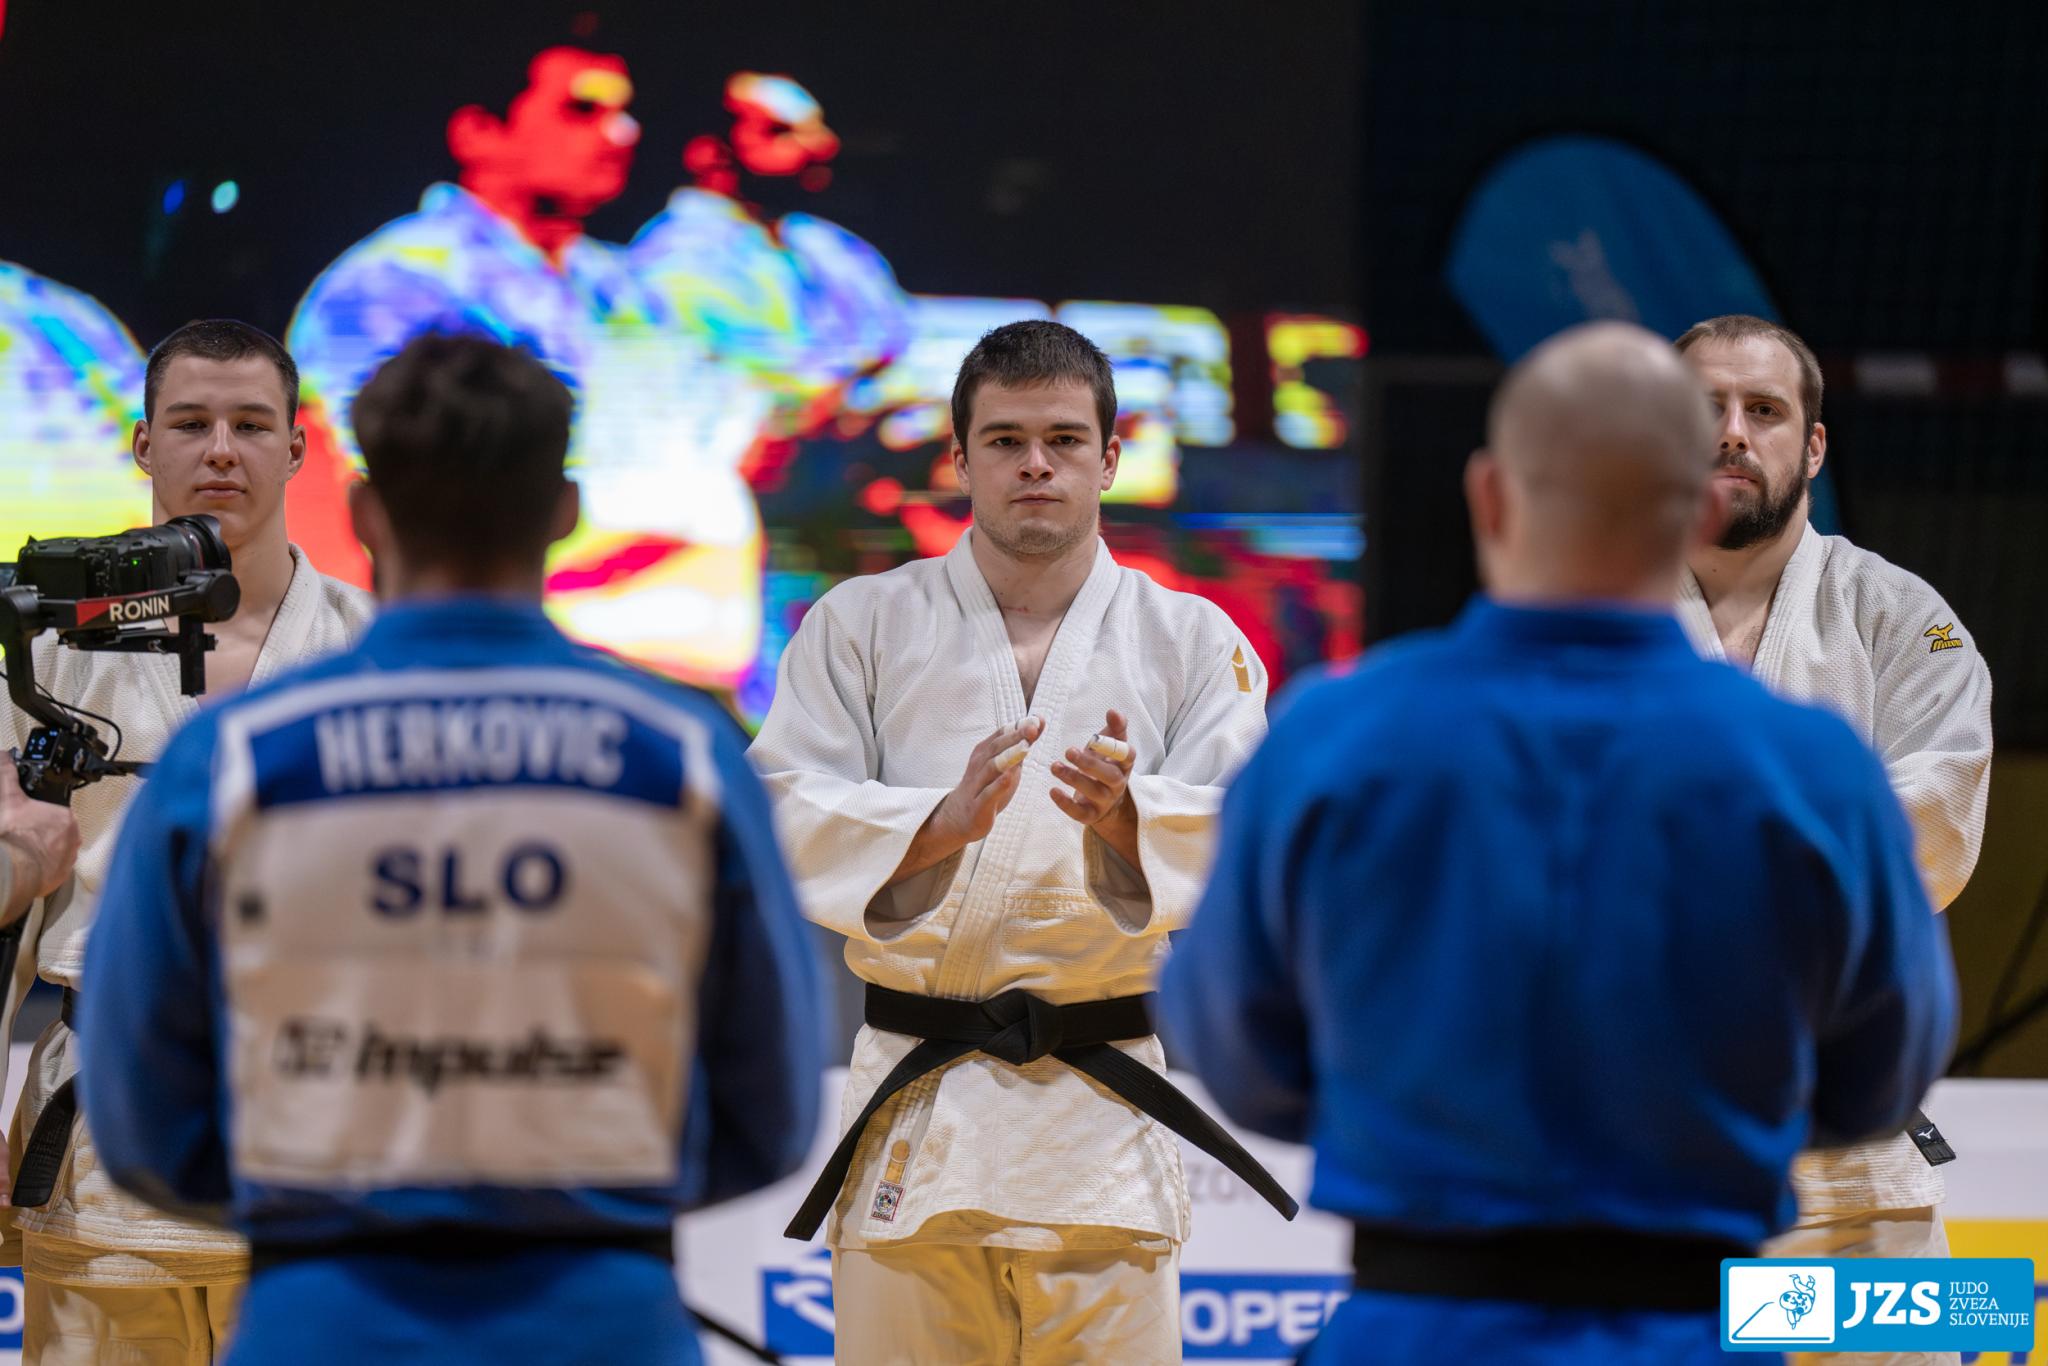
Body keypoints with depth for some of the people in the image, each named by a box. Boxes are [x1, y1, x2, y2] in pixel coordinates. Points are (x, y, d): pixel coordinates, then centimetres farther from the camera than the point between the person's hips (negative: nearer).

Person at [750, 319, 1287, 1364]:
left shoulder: (1192, 642, 7)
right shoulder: (859, 628, 7)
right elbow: (784, 818, -5)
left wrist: (1124, 817, -30)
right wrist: (943, 823, -24)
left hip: (1102, 1110, 0)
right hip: (913, 1115, 0)